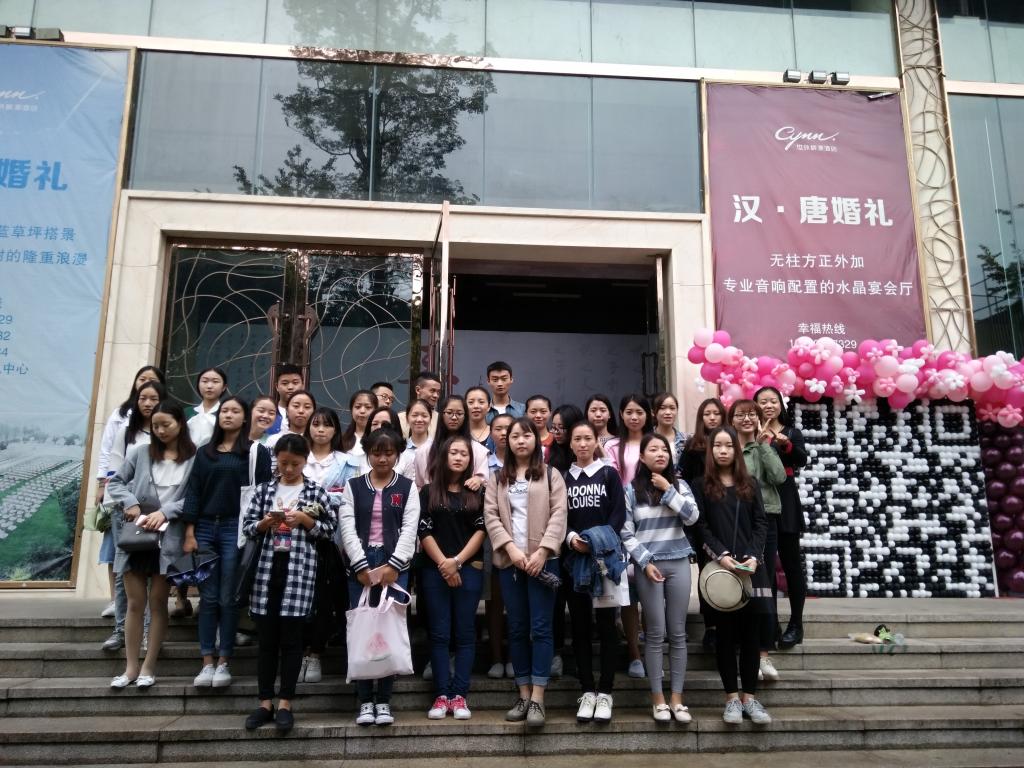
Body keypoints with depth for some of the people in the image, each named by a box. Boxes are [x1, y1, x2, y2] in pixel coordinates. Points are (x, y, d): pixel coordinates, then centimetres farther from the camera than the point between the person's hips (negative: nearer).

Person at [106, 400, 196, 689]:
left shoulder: (194, 459, -3)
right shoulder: (140, 452, 4)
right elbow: (115, 483, 8)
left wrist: (164, 512, -17)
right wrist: (131, 504, -9)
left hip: (168, 538, -2)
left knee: (158, 603, 6)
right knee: (135, 603, 8)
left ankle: (149, 666, 15)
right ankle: (130, 666, 17)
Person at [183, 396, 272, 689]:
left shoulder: (257, 452, 3)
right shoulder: (205, 452, 13)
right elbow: (193, 492, 9)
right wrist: (189, 533, 1)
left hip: (236, 529, -3)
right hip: (205, 527, 3)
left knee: (228, 598, 0)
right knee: (208, 597, 4)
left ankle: (223, 663, 9)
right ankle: (207, 663, 10)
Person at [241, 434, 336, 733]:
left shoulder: (315, 491, 3)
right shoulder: (264, 489, 9)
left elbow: (330, 529, 1)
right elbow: (247, 527, 8)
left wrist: (305, 519, -13)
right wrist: (265, 523, -11)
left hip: (300, 569, -2)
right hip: (267, 567, 2)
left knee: (292, 637, 1)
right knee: (267, 637, 7)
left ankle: (284, 704, 9)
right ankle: (265, 702, 15)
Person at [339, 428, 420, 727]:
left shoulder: (407, 487, 6)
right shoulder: (353, 486, 8)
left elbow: (409, 529, -2)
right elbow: (347, 528, 0)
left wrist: (392, 565, -12)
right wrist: (362, 566, -10)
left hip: (395, 565, -1)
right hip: (360, 566, 1)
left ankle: (384, 701, 8)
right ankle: (365, 701, 10)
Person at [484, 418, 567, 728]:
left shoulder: (551, 475, 7)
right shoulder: (497, 478, 14)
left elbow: (558, 514, -3)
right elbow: (490, 516, 3)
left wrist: (542, 551, -14)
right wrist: (511, 548, -11)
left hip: (542, 560, -3)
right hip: (509, 562, 3)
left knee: (540, 628, -5)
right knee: (517, 629, 7)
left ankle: (537, 699, -3)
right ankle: (524, 696, 14)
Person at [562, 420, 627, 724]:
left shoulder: (609, 474, 5)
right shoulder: (563, 478, 11)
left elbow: (619, 514, -2)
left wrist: (599, 540, -16)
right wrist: (571, 539, -13)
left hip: (606, 557, -2)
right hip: (574, 559, 2)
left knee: (606, 625, 0)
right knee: (580, 626, 5)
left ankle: (605, 692, 7)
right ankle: (587, 691, 13)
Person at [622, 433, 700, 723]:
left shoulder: (679, 485, 8)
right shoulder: (632, 490, 0)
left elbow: (692, 517, -7)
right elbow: (626, 533, -2)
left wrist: (668, 490, -9)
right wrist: (645, 562, -10)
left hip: (678, 563, 2)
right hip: (648, 566, -2)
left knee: (678, 632, 5)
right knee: (656, 633, 1)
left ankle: (677, 697, 13)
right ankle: (658, 698, 10)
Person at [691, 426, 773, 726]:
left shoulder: (751, 484, 12)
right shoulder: (701, 485, 5)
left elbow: (761, 523, 5)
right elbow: (701, 526, -3)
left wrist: (754, 556, -10)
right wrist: (721, 555, -16)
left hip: (751, 568, 2)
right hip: (719, 568, -2)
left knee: (751, 631, 3)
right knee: (726, 632, 2)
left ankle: (749, 696, 12)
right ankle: (731, 697, 9)